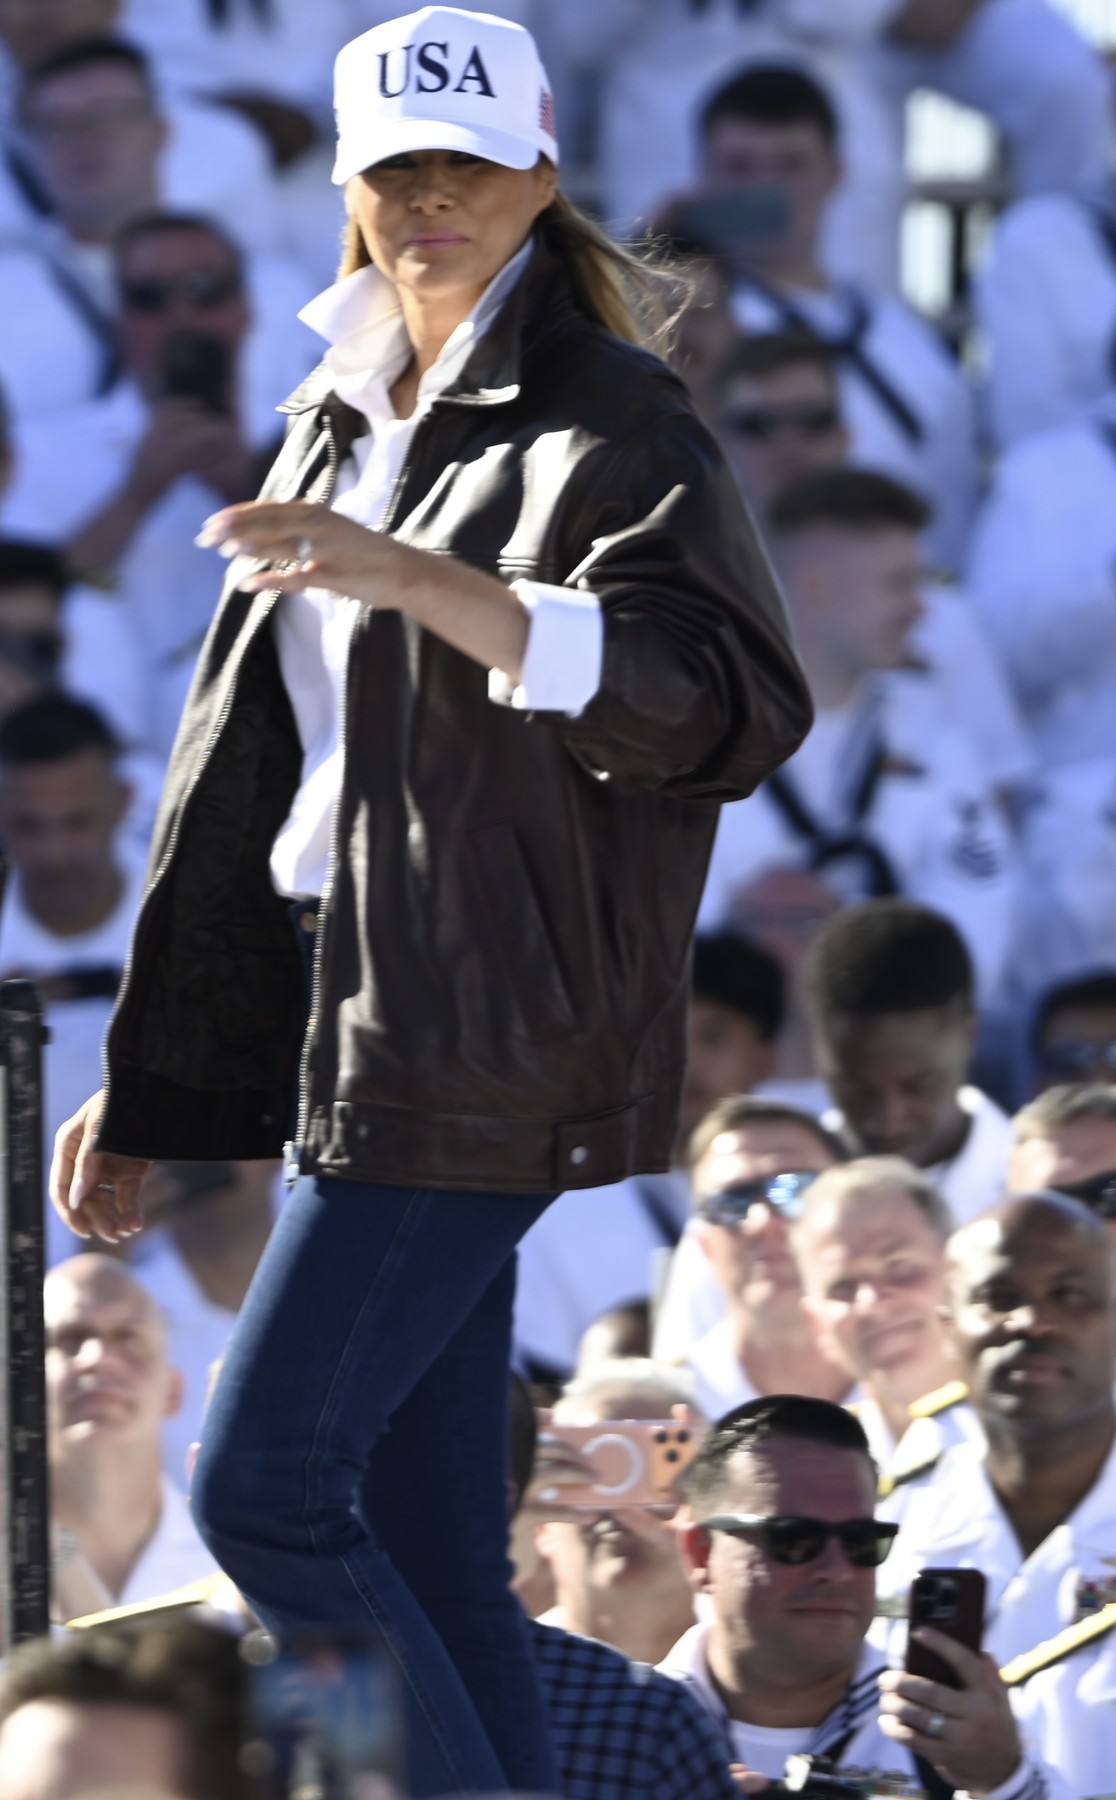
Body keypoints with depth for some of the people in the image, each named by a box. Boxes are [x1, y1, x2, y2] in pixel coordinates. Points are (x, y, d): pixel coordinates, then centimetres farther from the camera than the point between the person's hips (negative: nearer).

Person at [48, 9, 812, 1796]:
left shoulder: (610, 429, -6)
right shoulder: (343, 424, 17)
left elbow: (726, 694, -23)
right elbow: (242, 783, 22)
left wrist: (408, 576, -31)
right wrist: (145, 1083, 22)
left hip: (482, 1036, -8)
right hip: (362, 1026, 8)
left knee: (263, 1488, -13)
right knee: (423, 1545, 5)